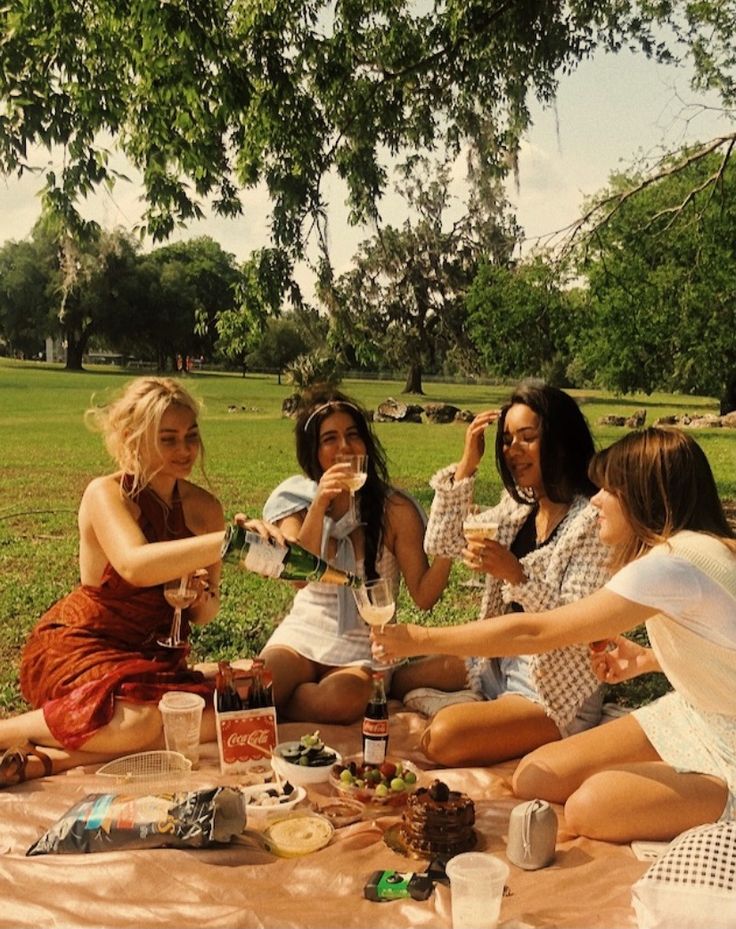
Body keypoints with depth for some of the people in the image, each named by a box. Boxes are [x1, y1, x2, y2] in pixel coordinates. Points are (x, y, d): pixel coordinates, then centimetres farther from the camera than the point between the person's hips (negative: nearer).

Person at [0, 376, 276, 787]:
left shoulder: (204, 507, 1)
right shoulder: (106, 493, -14)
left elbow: (206, 612, 10)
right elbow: (135, 565, -38)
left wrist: (202, 599, -14)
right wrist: (228, 540, -47)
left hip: (155, 657, 6)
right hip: (77, 645, -6)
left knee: (222, 717, -21)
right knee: (140, 721, -34)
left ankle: (48, 758, -18)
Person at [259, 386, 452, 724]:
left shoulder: (395, 509, -6)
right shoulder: (296, 499, 0)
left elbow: (423, 596, -8)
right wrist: (319, 505, -25)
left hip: (364, 647, 0)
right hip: (302, 632, 0)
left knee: (343, 698, -33)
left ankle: (269, 707, -5)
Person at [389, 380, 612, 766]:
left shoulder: (591, 520, -19)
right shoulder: (517, 507, 4)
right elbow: (441, 543, 1)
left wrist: (516, 575, -35)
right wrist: (467, 465, -6)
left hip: (556, 689, -8)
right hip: (502, 664, 8)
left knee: (443, 738, -27)